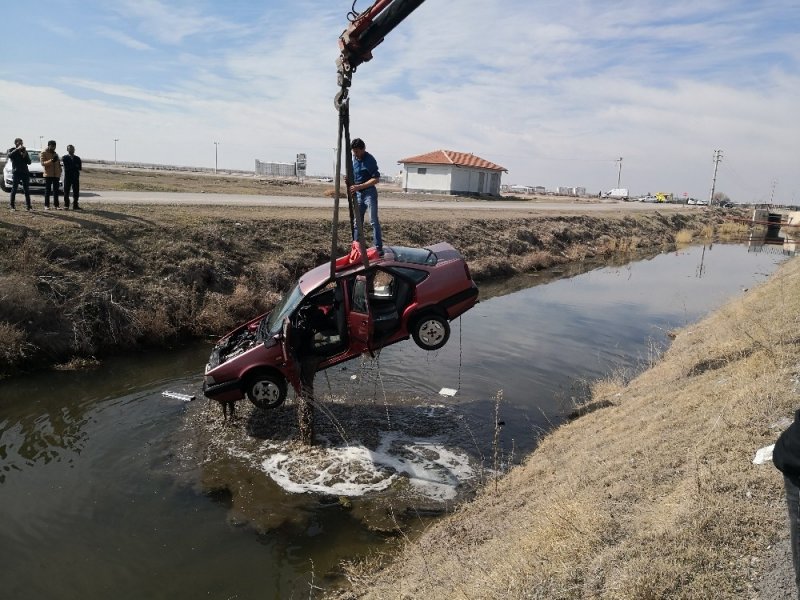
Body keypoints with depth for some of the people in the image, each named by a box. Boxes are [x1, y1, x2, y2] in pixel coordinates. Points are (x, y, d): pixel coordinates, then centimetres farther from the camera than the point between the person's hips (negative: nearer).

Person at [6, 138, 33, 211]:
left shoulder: (24, 151, 17)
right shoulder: (12, 150, 7)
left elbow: (29, 162, 12)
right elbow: (10, 155, -17)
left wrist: (25, 156, -6)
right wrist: (17, 149, -19)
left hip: (25, 172, 3)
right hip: (16, 172, -3)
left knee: (27, 190, 0)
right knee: (14, 189, -3)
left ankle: (28, 206, 1)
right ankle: (12, 206, 2)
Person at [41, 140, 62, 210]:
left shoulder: (55, 153, 17)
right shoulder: (44, 153, -1)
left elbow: (58, 163, 24)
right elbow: (43, 163, -11)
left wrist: (60, 171, 13)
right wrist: (51, 161, -25)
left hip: (56, 174, 5)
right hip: (48, 174, -5)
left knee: (56, 190, 4)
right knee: (47, 190, -3)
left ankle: (56, 204, 7)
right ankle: (46, 205, 0)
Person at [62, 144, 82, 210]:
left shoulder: (77, 158, 11)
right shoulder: (65, 158, 5)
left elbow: (80, 168, 3)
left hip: (75, 177, 2)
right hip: (67, 177, -2)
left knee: (76, 192, 0)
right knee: (66, 192, 2)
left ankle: (75, 205, 6)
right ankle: (66, 205, 10)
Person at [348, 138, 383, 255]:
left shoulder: (370, 160, -15)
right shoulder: (354, 158, 8)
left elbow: (376, 179, -20)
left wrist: (359, 186, -24)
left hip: (369, 193, -7)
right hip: (358, 194, 7)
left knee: (374, 221, -9)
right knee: (357, 222, 10)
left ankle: (379, 248, -8)